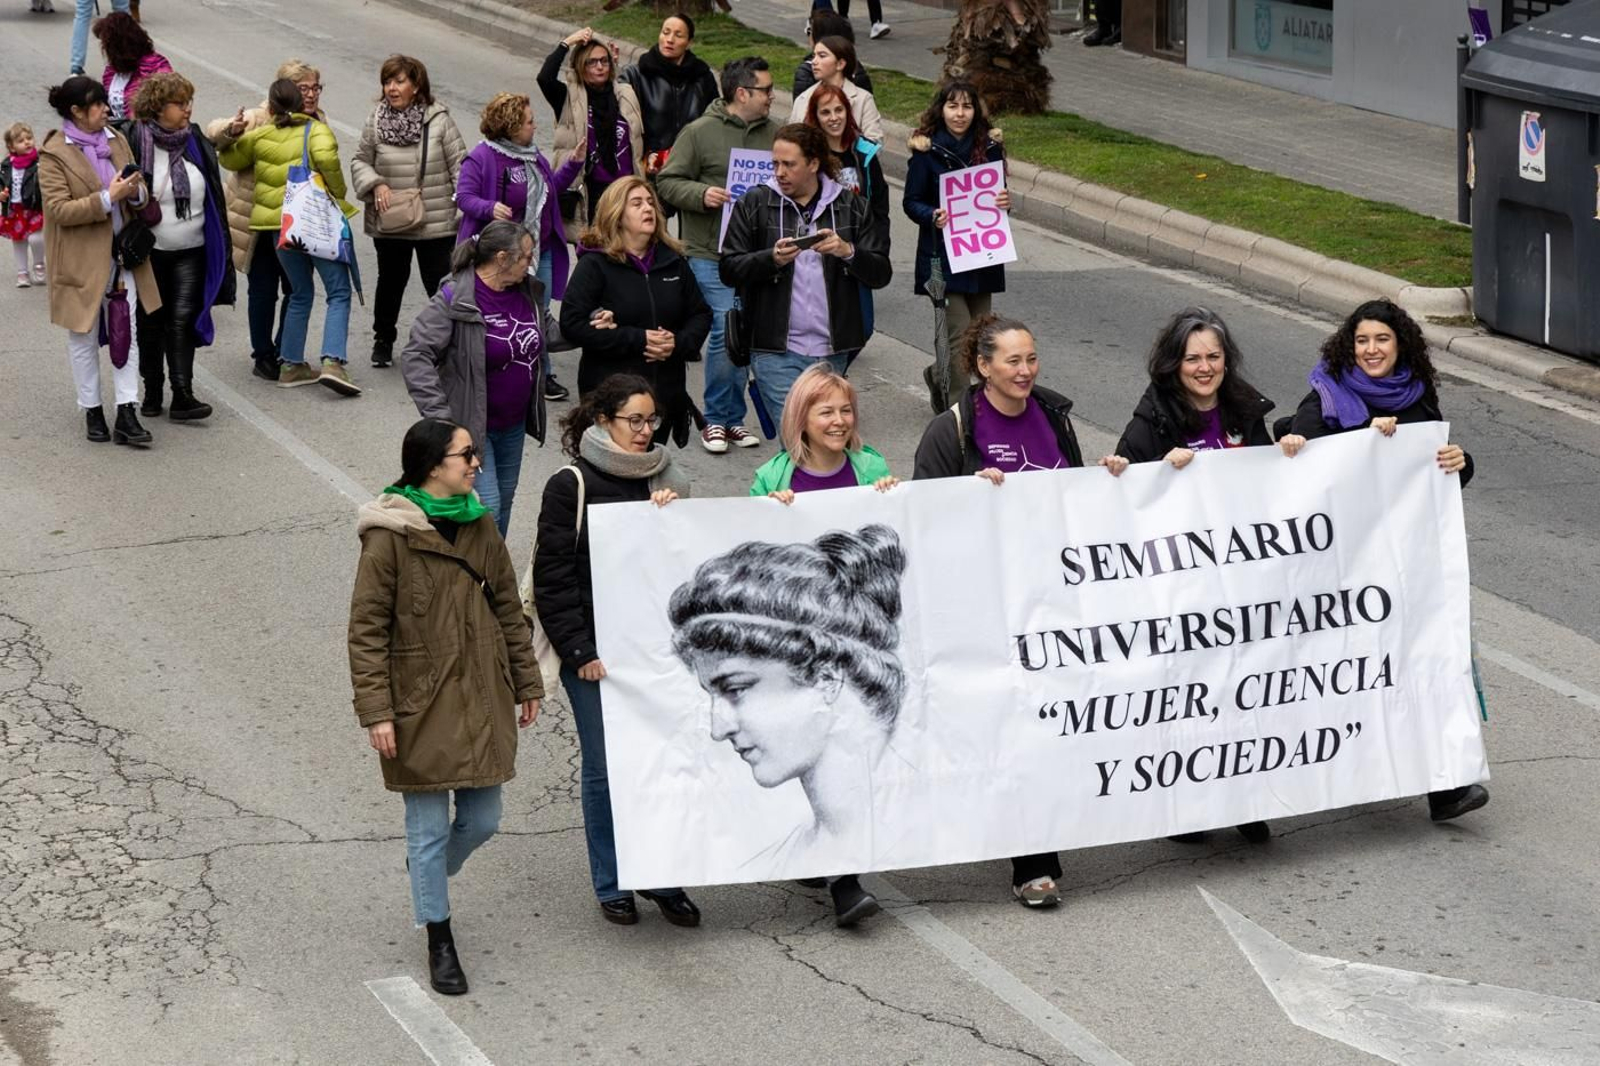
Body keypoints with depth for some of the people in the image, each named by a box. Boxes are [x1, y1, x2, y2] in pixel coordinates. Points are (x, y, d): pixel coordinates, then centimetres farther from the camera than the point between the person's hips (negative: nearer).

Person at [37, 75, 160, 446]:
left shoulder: (117, 141, 9)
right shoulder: (54, 154, -10)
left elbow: (141, 196, 14)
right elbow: (59, 209, -18)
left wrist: (136, 192, -11)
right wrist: (107, 199, -24)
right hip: (81, 259, -5)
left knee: (127, 332, -1)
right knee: (84, 336, 8)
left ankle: (127, 413, 0)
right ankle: (92, 412, 19)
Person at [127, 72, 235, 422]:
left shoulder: (197, 143, 3)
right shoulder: (135, 144, -10)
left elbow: (215, 197, 10)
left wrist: (221, 245, 9)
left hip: (191, 252, 2)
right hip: (150, 251, -2)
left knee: (183, 320, -5)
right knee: (150, 323, 8)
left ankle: (183, 396, -7)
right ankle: (152, 392, 21)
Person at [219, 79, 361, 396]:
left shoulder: (259, 137, 8)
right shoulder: (315, 130, -3)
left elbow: (230, 159, 22)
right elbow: (325, 156, -23)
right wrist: (338, 193, -11)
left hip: (280, 226, 4)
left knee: (300, 294, 19)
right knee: (339, 293, -1)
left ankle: (292, 365, 18)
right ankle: (333, 362, -19)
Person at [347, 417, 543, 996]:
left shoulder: (480, 528, 5)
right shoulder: (389, 538, -14)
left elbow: (509, 612, 14)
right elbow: (367, 629, -11)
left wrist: (527, 683, 15)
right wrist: (375, 710, -14)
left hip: (481, 700, 5)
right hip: (420, 708, -5)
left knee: (482, 821, 11)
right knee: (428, 828, 5)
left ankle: (430, 873, 43)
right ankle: (440, 942, 19)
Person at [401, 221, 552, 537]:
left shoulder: (528, 291, 1)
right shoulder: (454, 299, -22)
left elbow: (548, 334, 20)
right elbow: (415, 357, -23)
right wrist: (439, 416, -28)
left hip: (514, 425, 7)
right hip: (470, 426, -7)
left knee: (504, 502, 18)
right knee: (486, 508, -12)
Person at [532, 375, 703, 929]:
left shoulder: (663, 479, 10)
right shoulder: (571, 486, -4)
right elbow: (553, 578, -5)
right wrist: (580, 653, -10)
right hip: (596, 654, -3)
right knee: (605, 769, 3)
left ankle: (663, 877, 14)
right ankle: (611, 886, 17)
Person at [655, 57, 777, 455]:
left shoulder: (774, 134, 10)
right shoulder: (700, 133, -5)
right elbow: (667, 182, -3)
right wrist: (701, 194, -19)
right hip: (711, 253, -5)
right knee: (726, 330, -10)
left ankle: (732, 417, 20)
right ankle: (717, 419, 4)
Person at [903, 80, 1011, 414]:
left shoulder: (989, 146, 6)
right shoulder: (926, 150, -5)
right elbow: (911, 201, -2)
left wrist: (1005, 202, -8)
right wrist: (933, 216, -22)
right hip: (942, 257, -4)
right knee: (960, 334, -11)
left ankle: (938, 376, 37)